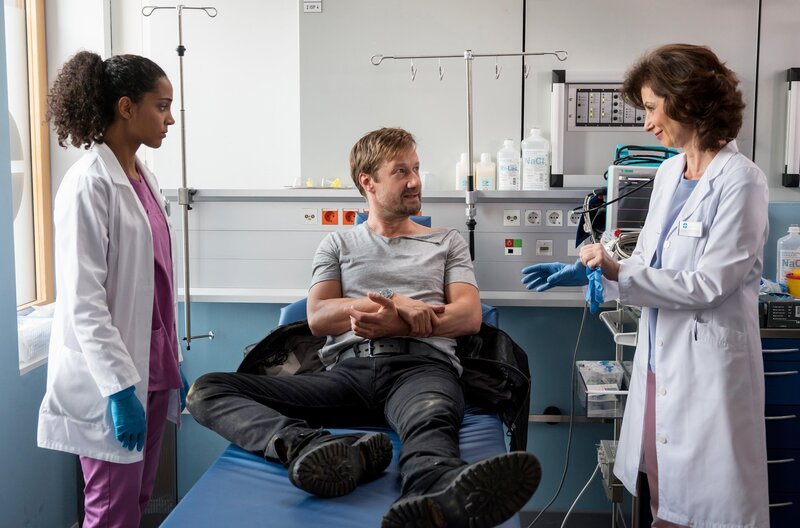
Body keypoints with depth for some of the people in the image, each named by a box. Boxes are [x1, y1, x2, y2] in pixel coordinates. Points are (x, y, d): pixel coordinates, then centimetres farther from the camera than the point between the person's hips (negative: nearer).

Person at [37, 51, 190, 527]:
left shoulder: (145, 180, 10)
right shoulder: (89, 184, -15)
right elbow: (82, 301, -19)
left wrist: (174, 363, 15)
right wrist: (119, 387, -21)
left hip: (152, 368, 8)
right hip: (111, 379, -8)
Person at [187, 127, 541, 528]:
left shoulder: (447, 242, 26)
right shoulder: (338, 244, 26)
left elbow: (469, 316, 10)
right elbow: (318, 318, 10)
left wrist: (397, 324, -7)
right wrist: (394, 302, -5)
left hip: (422, 364, -1)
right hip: (348, 368, 2)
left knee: (431, 424, -41)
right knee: (207, 390, -22)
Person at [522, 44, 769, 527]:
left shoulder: (740, 181, -15)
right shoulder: (670, 172, 9)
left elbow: (707, 284, -18)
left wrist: (617, 271, -22)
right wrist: (590, 271, 2)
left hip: (707, 362, -7)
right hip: (660, 355, 7)